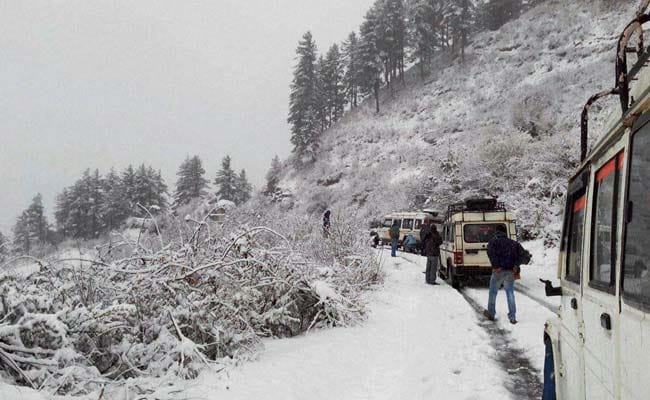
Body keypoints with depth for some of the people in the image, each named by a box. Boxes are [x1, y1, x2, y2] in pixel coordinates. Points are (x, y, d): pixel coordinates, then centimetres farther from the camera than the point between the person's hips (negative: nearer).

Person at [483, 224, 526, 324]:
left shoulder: (493, 241, 0)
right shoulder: (513, 243, 13)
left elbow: (491, 252, -20)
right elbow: (522, 253, 1)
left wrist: (495, 266, -18)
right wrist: (516, 265, -2)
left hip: (498, 271, -3)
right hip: (510, 272, 3)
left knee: (493, 293, 13)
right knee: (510, 294, 9)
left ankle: (491, 314, 23)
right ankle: (512, 317, 5)